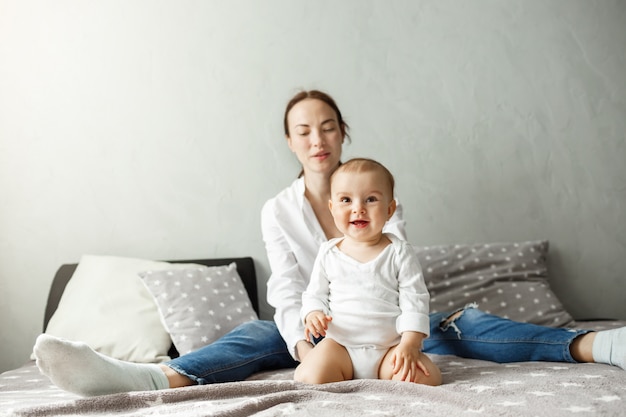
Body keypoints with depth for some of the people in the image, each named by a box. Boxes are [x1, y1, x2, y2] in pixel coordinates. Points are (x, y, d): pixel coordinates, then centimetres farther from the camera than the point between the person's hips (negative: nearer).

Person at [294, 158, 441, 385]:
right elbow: (315, 294, 12)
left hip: (390, 347, 0)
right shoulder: (328, 253, 3)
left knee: (424, 379, -25)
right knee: (308, 380, -24)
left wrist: (409, 343, -16)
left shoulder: (400, 252, -3)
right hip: (340, 345, 1)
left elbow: (415, 300, -5)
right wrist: (313, 314, -11)